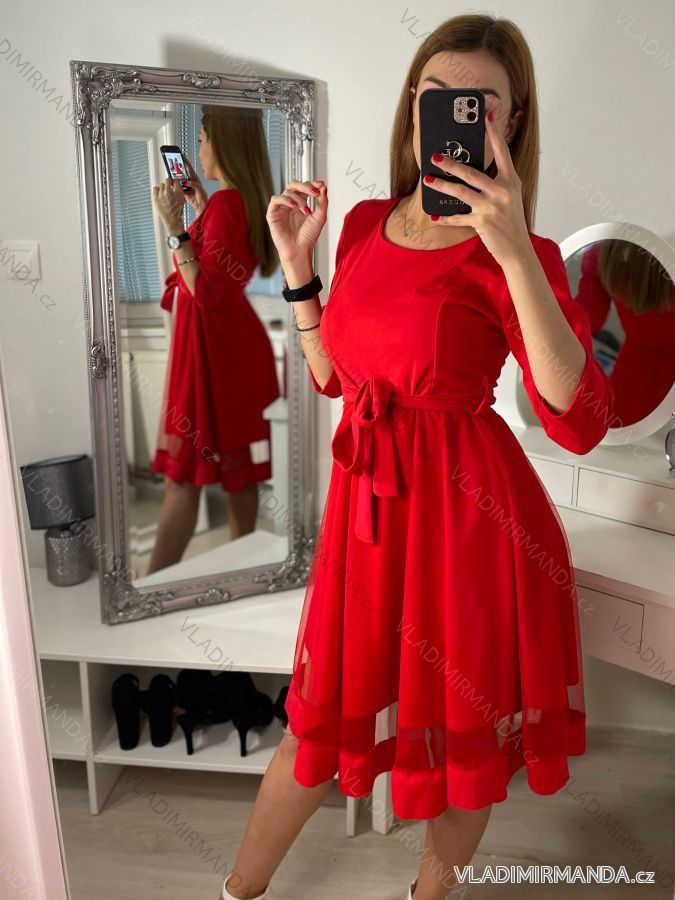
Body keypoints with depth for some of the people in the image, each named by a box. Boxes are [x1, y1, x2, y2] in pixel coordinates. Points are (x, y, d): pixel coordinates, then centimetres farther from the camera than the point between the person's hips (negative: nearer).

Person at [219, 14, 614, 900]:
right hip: (366, 508, 5)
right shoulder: (367, 222, 4)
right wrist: (298, 263, 0)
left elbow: (579, 422, -25)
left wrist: (514, 253, -31)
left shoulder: (517, 255, -12)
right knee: (323, 717, 20)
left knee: (459, 734, 17)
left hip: (472, 519, -4)